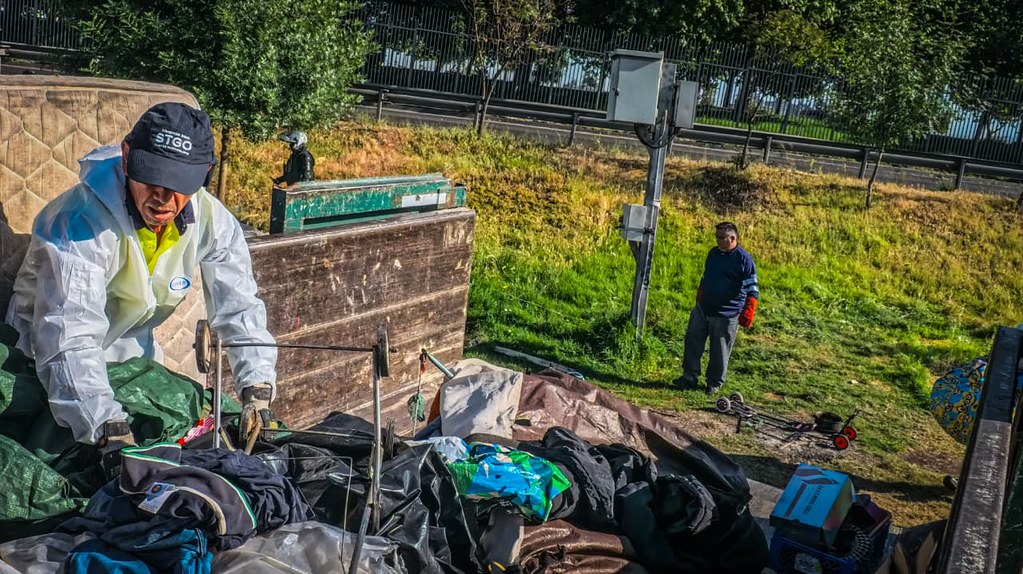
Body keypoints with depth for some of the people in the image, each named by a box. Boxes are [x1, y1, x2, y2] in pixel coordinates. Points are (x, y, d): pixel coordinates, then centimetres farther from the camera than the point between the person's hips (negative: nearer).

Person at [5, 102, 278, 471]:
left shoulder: (213, 221, -21)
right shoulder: (81, 219, -36)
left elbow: (239, 309, -18)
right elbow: (69, 339, -43)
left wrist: (257, 390, -32)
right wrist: (110, 429, -54)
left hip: (133, 351, 5)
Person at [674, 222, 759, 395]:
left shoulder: (744, 259, -12)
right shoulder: (713, 253, 8)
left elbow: (753, 290, -13)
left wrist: (747, 313, -21)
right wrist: (699, 301, 23)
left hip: (726, 315, -6)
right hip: (702, 309, 6)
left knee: (720, 350, 5)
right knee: (693, 341, 8)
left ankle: (715, 383, 20)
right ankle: (690, 377, 20)